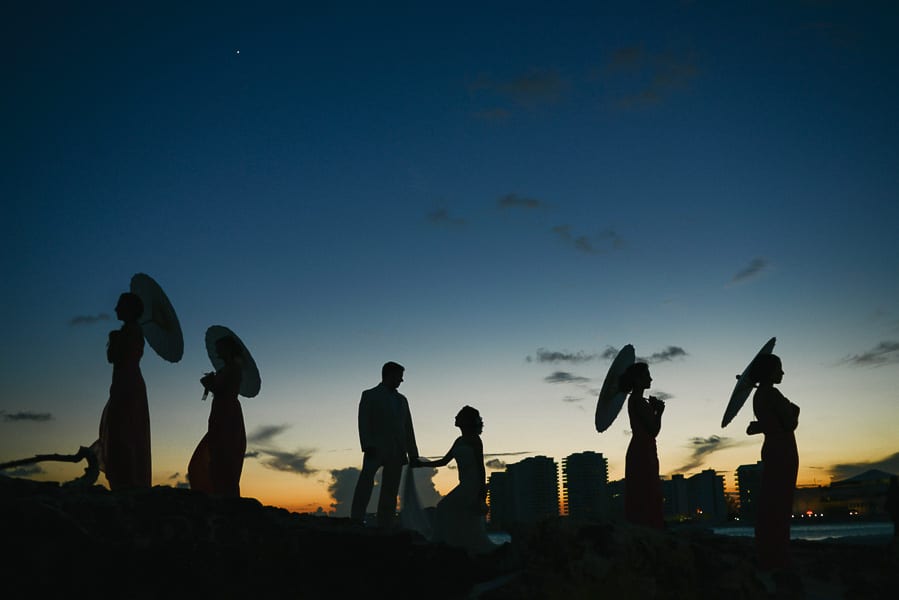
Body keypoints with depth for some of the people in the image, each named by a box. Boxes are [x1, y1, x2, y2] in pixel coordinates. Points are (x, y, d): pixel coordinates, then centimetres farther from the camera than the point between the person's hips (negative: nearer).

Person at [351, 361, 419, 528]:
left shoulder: (402, 399, 23)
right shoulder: (370, 395, 8)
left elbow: (408, 428, 19)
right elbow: (364, 422, -2)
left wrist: (412, 453, 11)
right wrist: (367, 445, -16)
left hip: (396, 452, 5)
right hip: (376, 448, -5)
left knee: (390, 491, 0)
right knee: (367, 478, -26)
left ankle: (385, 527, 1)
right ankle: (356, 520, -30)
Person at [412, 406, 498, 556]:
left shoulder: (474, 439, -6)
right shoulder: (459, 441, 17)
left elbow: (480, 466, -11)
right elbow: (444, 461, 22)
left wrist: (482, 494, -16)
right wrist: (422, 464, 19)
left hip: (473, 485, -8)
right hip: (465, 485, 8)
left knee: (446, 508, -17)